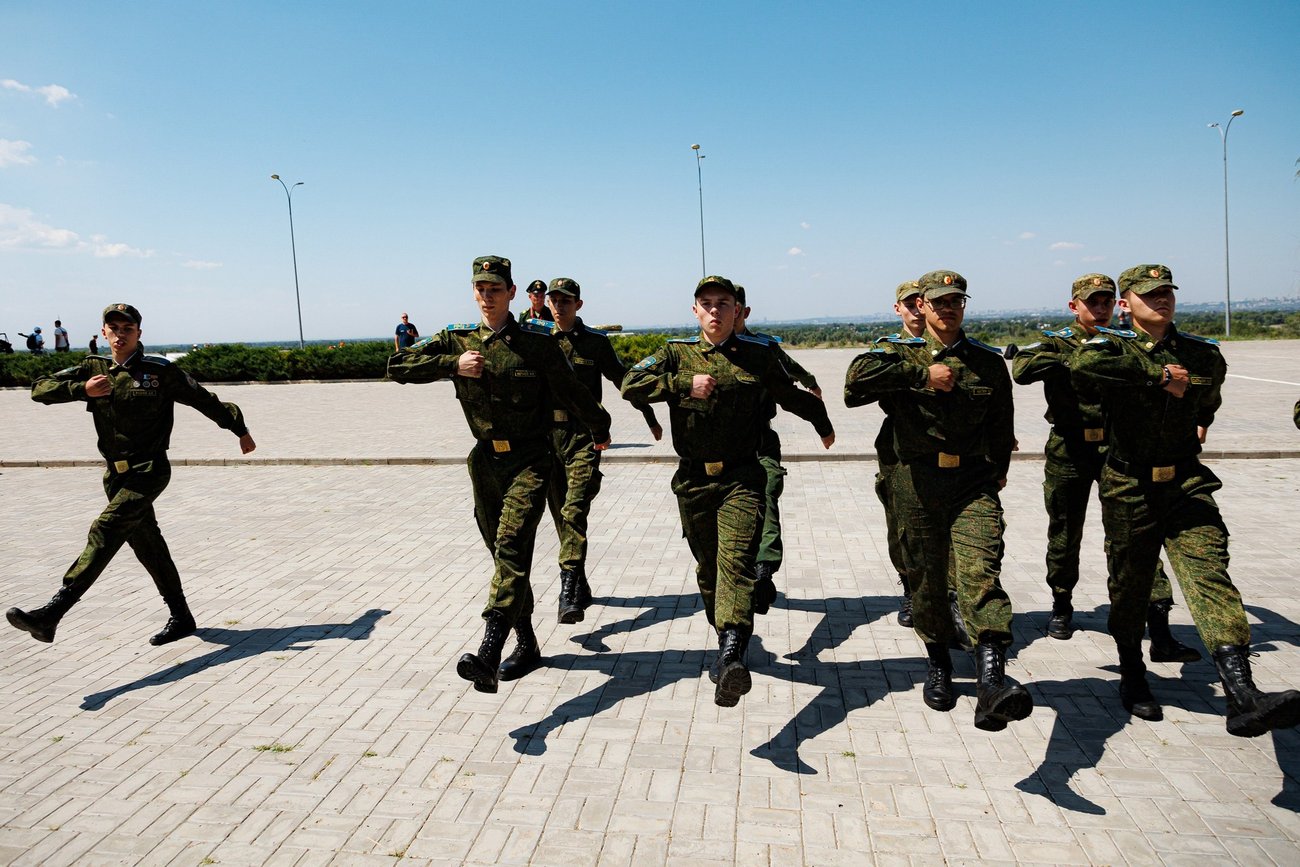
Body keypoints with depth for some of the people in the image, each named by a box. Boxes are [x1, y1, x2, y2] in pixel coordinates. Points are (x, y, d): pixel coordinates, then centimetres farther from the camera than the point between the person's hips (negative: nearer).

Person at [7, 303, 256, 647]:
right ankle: (181, 618, 25)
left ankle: (51, 614, -27)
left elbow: (204, 400, 4)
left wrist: (241, 430, 10)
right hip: (117, 474, 6)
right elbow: (40, 389, 2)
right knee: (147, 546, 13)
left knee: (106, 530, -21)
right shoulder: (93, 368, 7)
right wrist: (82, 389, -17)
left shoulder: (160, 370, -5)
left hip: (150, 471, -6)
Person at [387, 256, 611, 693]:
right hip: (485, 461, 5)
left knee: (512, 547, -20)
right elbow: (397, 366, 1)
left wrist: (600, 431, 20)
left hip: (529, 461, -4)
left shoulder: (537, 342, -3)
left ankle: (488, 657, -31)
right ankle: (526, 645, 27)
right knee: (504, 555, 12)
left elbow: (571, 392, 8)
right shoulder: (456, 342, 7)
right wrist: (453, 365, -12)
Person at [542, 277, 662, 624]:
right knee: (561, 515, 9)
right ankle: (580, 586, 24)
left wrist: (650, 418, 16)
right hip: (548, 436, 4)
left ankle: (569, 592, -22)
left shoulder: (596, 342, 2)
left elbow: (624, 380, 11)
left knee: (574, 511, -18)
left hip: (584, 435, -3)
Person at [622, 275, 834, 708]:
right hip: (694, 480, 2)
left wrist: (823, 425, 39)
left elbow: (792, 395, 25)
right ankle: (727, 643, 29)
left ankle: (731, 657, -33)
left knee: (736, 559, -19)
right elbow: (630, 385, -8)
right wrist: (685, 383, -18)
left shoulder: (758, 354, 8)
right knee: (708, 567, 11)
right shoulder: (677, 353, 6)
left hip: (742, 477, -2)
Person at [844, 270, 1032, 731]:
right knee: (928, 577, 11)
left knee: (980, 568, -20)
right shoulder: (901, 353, 5)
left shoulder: (989, 361, 10)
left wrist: (998, 469, 29)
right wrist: (922, 374, -16)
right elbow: (858, 376, -17)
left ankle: (992, 682, -32)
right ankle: (939, 664, 34)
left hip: (974, 481, 0)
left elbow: (1001, 423, 22)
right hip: (918, 483, 0)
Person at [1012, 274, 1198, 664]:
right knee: (1065, 533, 12)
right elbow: (1021, 368, -19)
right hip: (1069, 452, -1)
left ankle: (1160, 630, -7)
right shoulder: (1057, 343, 1)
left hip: (1118, 449, 1)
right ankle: (1062, 605, 34)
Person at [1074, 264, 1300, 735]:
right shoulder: (1113, 345, -5)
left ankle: (1243, 698, -27)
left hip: (1186, 484, 2)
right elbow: (1084, 365, -31)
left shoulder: (1205, 354, 7)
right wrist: (1158, 373, -25)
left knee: (1209, 571, -17)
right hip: (1128, 488, -2)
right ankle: (1132, 676, 32)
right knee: (1130, 584, 11)